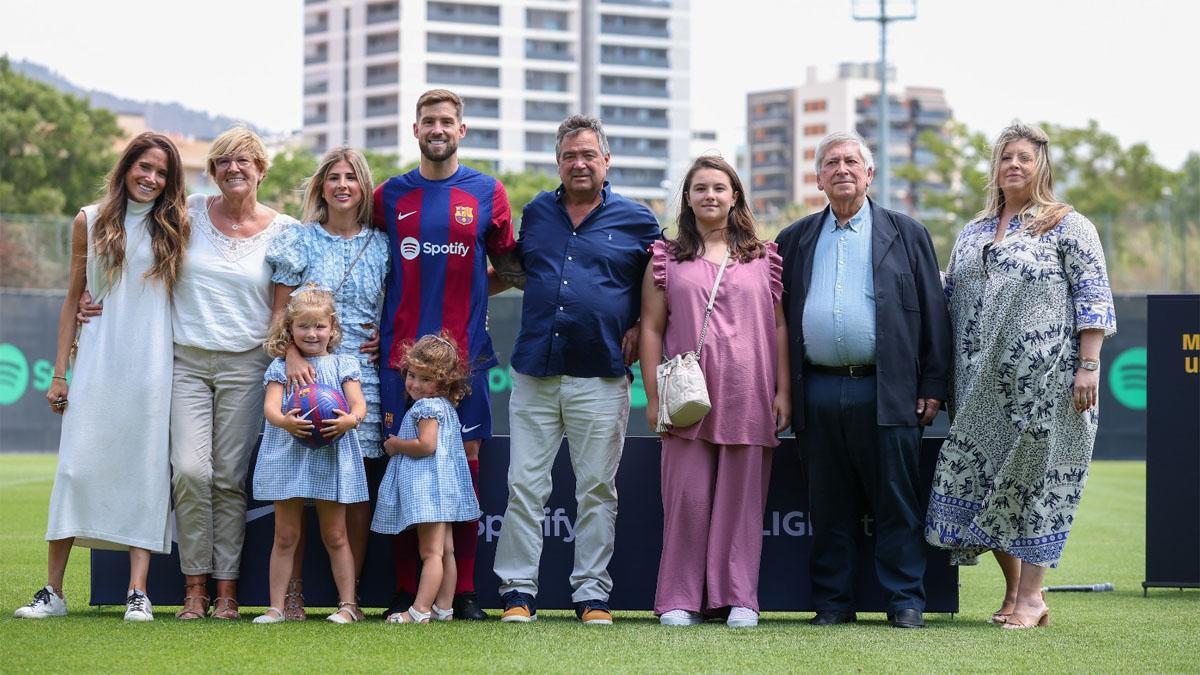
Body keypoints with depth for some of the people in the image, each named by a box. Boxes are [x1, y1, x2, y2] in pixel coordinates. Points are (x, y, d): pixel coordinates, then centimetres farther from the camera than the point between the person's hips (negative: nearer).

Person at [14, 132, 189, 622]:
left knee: (145, 471, -3)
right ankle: (53, 591, -3)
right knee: (77, 467, -6)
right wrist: (59, 372, 5)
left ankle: (138, 592, -3)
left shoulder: (175, 228, 7)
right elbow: (74, 298, 10)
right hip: (97, 365, 0)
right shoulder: (91, 222, 8)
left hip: (152, 369, 0)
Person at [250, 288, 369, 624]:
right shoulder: (280, 367, 5)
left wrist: (351, 419, -30)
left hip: (332, 459, 0)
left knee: (335, 536, 7)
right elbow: (270, 406, -9)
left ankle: (348, 604, 11)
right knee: (285, 536, 5)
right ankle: (276, 606, 9)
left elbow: (358, 402, -6)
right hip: (289, 458, 0)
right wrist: (284, 421, -32)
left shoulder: (343, 365, 6)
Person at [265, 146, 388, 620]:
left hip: (362, 373, 2)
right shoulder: (300, 241, 6)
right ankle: (291, 593, 0)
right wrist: (292, 355, -13)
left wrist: (388, 338, 0)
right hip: (307, 369, -2)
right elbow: (280, 311, 3)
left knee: (359, 485, -3)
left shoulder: (381, 245, 12)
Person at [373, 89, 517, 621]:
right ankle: (405, 590, 4)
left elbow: (507, 263, 15)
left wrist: (463, 292, 0)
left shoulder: (487, 193, 6)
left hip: (464, 351, -1)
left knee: (466, 461, -1)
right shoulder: (390, 195, 10)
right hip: (401, 351, 1)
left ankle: (464, 591, 4)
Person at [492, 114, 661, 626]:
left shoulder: (636, 220, 4)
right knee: (525, 486, 0)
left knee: (597, 489, 3)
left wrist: (640, 326, 1)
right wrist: (502, 277, 10)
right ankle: (518, 590, 4)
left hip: (602, 377, -2)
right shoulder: (536, 214, 12)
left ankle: (592, 594, 8)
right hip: (535, 372, 2)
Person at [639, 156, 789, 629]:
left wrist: (783, 391, 2)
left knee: (741, 496, 2)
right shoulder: (666, 258, 9)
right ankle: (680, 599, 4)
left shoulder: (764, 257, 11)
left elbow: (781, 326, 9)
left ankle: (739, 597, 6)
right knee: (687, 497, -2)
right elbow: (651, 328, 7)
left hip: (748, 395, 0)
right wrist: (653, 397, 0)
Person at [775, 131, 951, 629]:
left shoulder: (906, 234, 8)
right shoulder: (795, 240, 15)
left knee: (896, 505, -1)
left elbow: (933, 313, 6)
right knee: (829, 508, 6)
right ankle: (832, 602, 13)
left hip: (886, 393, -2)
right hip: (818, 395, 2)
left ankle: (905, 602, 5)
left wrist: (933, 386, 0)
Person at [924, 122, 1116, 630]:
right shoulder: (972, 234, 17)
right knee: (982, 478, 3)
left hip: (1045, 379, -6)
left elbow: (1093, 298, -6)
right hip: (982, 387, 6)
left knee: (1032, 479, -3)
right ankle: (1013, 587, 14)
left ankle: (1031, 596, 3)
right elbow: (950, 302, 20)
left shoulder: (1067, 227, 0)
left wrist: (1087, 367, -14)